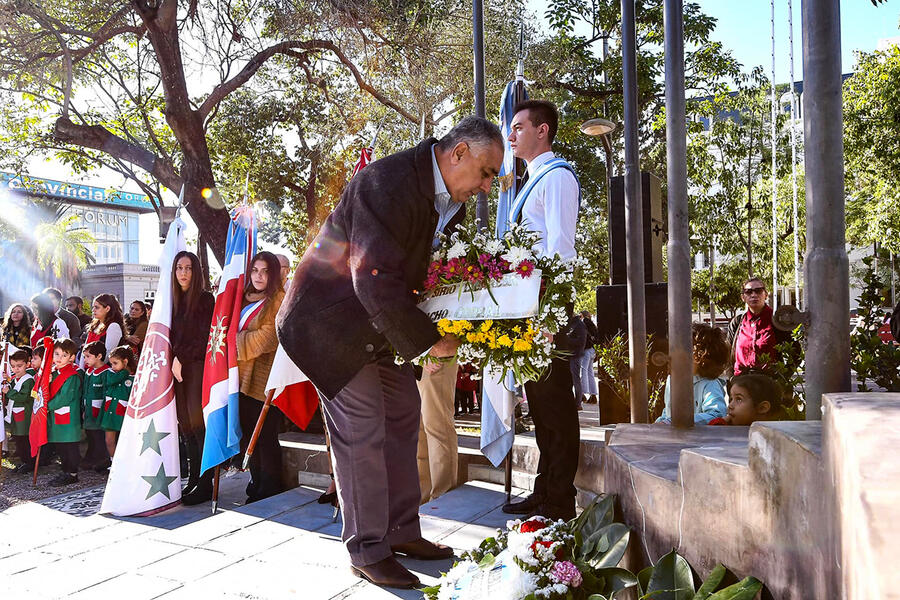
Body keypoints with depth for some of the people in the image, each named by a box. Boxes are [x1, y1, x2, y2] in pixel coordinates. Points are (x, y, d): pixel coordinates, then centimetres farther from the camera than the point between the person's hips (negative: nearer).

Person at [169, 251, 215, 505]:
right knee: (186, 424, 4)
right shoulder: (174, 301, 18)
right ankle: (193, 479, 10)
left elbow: (204, 338, -8)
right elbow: (172, 336, 19)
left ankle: (206, 483, -7)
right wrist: (173, 362, 5)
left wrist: (181, 359, -9)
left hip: (198, 366, -6)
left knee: (197, 422, -12)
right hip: (178, 369, 6)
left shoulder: (205, 299, -1)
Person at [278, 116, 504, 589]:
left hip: (380, 320, 10)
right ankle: (368, 552, 11)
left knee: (402, 415, 13)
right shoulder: (389, 183, -28)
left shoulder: (448, 199, 2)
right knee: (363, 431, -6)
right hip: (332, 319, -10)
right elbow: (375, 282, -33)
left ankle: (401, 532, 27)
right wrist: (427, 340, -25)